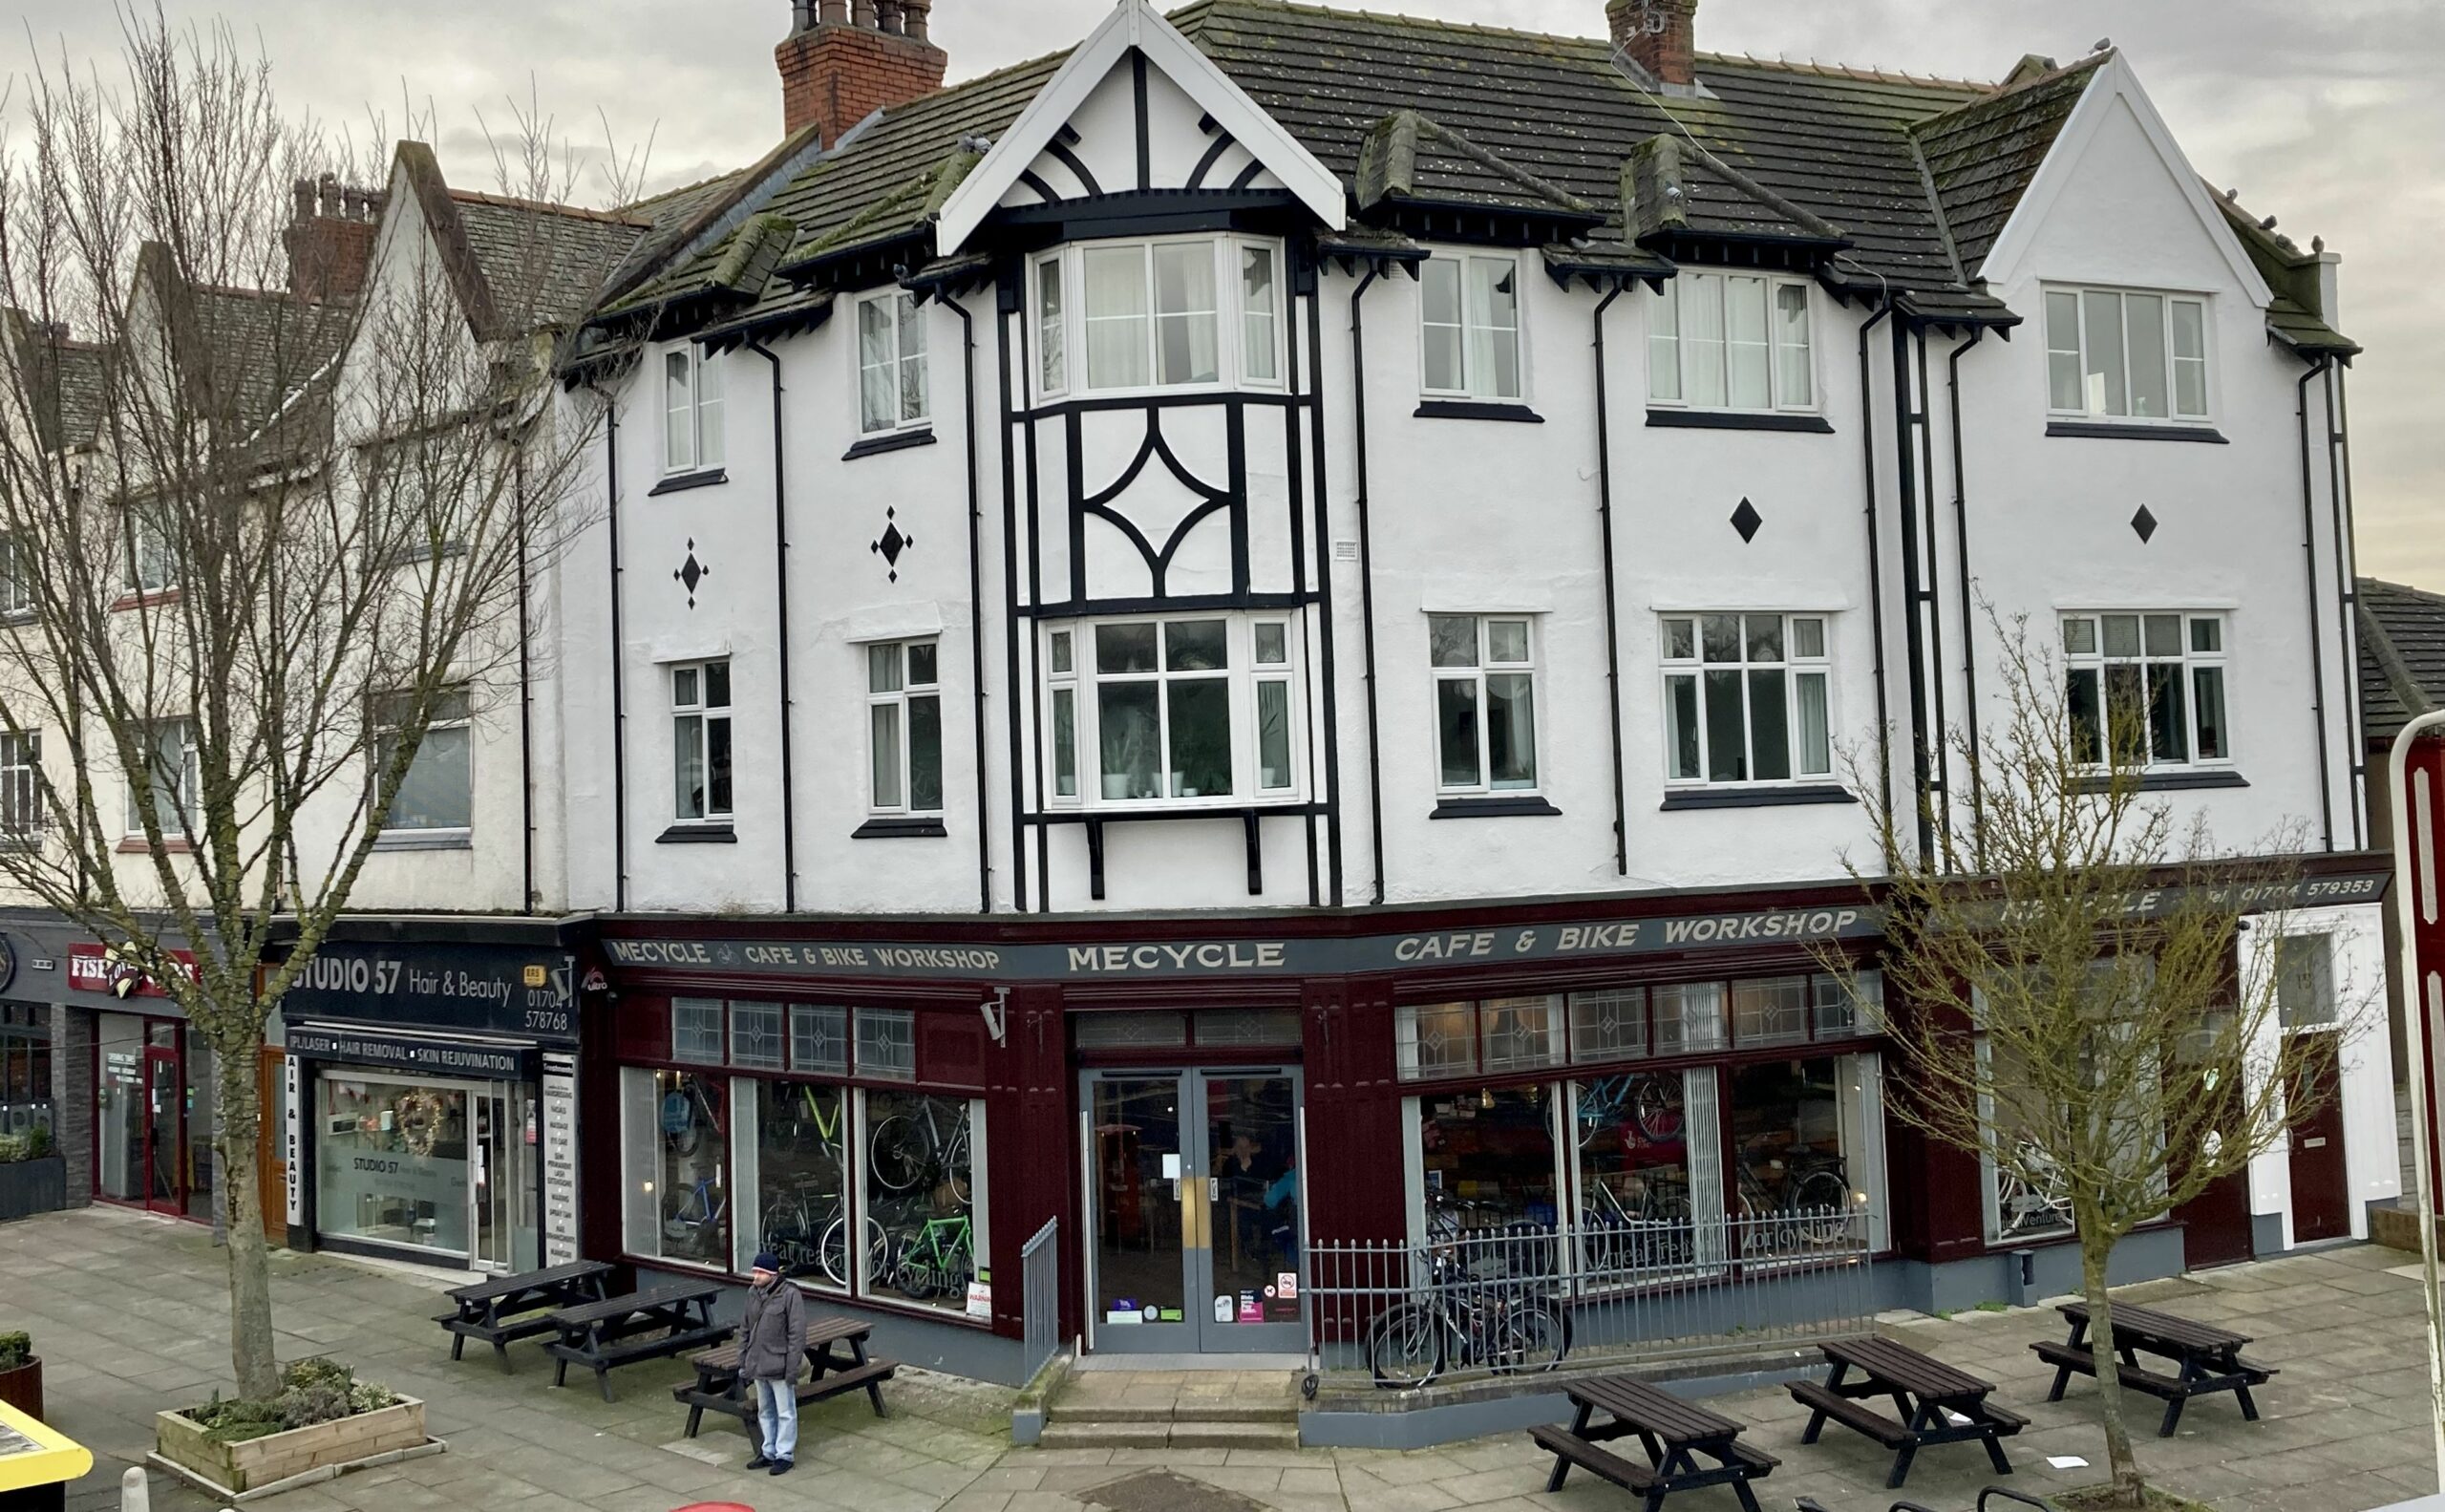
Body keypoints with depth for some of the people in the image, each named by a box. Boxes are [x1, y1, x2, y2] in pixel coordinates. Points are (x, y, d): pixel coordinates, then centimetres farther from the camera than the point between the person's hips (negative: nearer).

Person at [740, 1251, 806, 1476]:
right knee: (765, 1411, 17)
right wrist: (743, 1362, 11)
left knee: (785, 1413, 4)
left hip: (779, 1367, -7)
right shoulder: (753, 1294, 4)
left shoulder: (789, 1295, -16)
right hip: (758, 1365, 7)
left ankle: (784, 1455, 13)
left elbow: (797, 1334, -15)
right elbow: (745, 1329, 13)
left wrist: (792, 1368, -17)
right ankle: (769, 1452, 28)